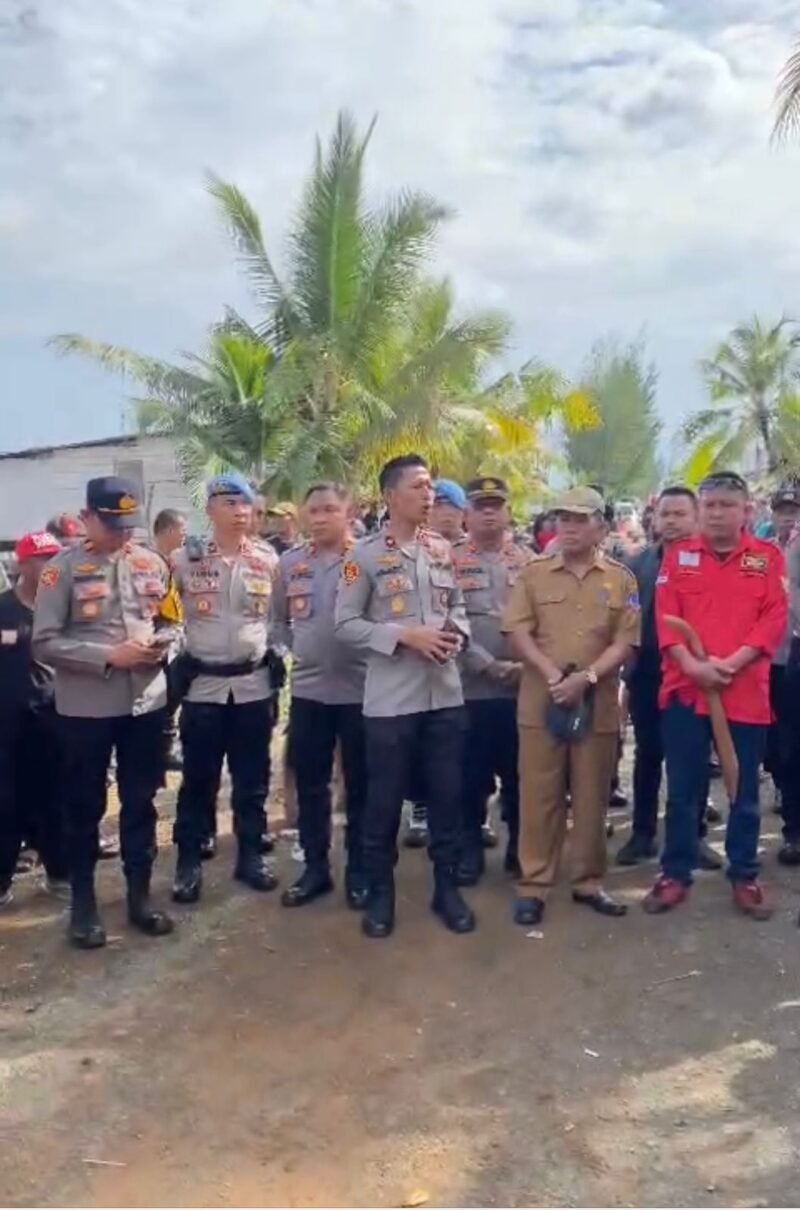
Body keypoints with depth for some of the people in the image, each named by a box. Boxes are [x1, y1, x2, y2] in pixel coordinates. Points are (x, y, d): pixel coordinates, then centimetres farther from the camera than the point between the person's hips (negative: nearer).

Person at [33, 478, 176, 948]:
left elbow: (171, 620, 15)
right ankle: (83, 902, 25)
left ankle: (140, 895, 27)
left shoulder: (152, 564, 6)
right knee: (84, 806, 9)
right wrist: (109, 656, -18)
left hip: (146, 701, 3)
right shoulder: (62, 569, -6)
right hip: (86, 706, -3)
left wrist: (162, 643, -8)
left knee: (141, 802, 13)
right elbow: (45, 643, -10)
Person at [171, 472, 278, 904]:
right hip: (202, 684, -2)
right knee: (198, 779, 5)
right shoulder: (185, 559, -2)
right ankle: (189, 862, 16)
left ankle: (250, 855, 23)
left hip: (254, 684, 2)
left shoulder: (267, 562, 4)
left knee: (252, 778, 10)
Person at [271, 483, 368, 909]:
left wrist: (376, 654, -8)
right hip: (307, 688, 4)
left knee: (359, 785, 7)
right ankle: (315, 868, 25)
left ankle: (358, 871, 21)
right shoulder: (290, 562, 6)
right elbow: (278, 620, 18)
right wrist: (293, 650, 7)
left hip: (359, 687, -3)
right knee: (310, 785, 11)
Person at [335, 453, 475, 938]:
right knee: (385, 799, 6)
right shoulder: (366, 554, -6)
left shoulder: (443, 550, 9)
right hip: (392, 698, -4)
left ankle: (447, 887, 26)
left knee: (448, 794, 11)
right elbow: (346, 624, -8)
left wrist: (457, 634, -5)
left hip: (445, 693, 4)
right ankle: (380, 892, 22)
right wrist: (406, 635, -16)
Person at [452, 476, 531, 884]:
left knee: (519, 772, 11)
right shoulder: (451, 562, 0)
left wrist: (527, 665, -9)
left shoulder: (529, 562, 9)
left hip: (524, 686, 2)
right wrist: (489, 665, -15)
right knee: (472, 774, 6)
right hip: (470, 687, -2)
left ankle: (520, 847, 25)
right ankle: (469, 850, 19)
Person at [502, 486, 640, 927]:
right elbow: (517, 632, -2)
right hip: (541, 701, 0)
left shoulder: (621, 579, 5)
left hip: (599, 704, 1)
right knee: (539, 795, 3)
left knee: (591, 796, 9)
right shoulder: (533, 574, 4)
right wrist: (553, 675, -16)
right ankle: (533, 883, 13)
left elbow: (625, 641, -2)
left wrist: (587, 677, -16)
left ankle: (589, 881, 23)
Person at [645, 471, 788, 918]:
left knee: (745, 790, 9)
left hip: (746, 692, 0)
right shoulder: (679, 555, 6)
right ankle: (676, 874, 18)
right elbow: (666, 617, -1)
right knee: (683, 789, 7)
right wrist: (692, 665, -15)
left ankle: (745, 877, 23)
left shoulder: (768, 557, 5)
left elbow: (775, 619, -4)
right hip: (686, 689, 0)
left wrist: (732, 663, -16)